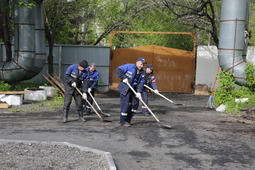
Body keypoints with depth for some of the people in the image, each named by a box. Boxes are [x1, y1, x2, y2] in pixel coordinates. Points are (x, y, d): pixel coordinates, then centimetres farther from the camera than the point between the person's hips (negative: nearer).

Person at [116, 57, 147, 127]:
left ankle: (128, 120, 21)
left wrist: (138, 92, -14)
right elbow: (118, 70, -15)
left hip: (133, 89, 7)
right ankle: (123, 121, 2)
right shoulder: (129, 66, -14)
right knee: (125, 104, -9)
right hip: (125, 88, -7)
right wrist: (123, 78, -22)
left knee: (135, 104, 8)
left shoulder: (142, 72, 3)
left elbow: (141, 83, -2)